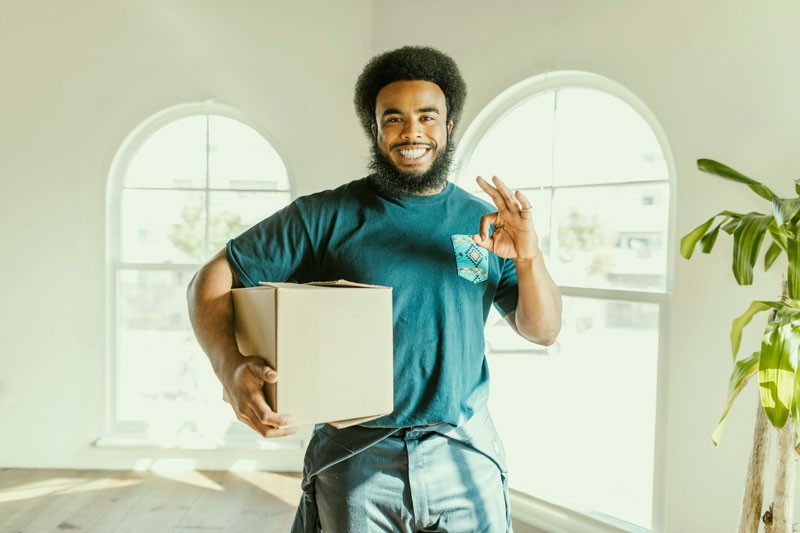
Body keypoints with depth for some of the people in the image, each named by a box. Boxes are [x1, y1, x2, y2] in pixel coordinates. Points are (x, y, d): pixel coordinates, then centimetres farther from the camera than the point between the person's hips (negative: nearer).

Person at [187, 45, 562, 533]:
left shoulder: (485, 223, 3)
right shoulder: (326, 217, -5)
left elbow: (543, 331, 5)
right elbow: (213, 279, -5)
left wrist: (529, 258, -14)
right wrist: (231, 367, -23)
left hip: (464, 456, 2)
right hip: (355, 458, -1)